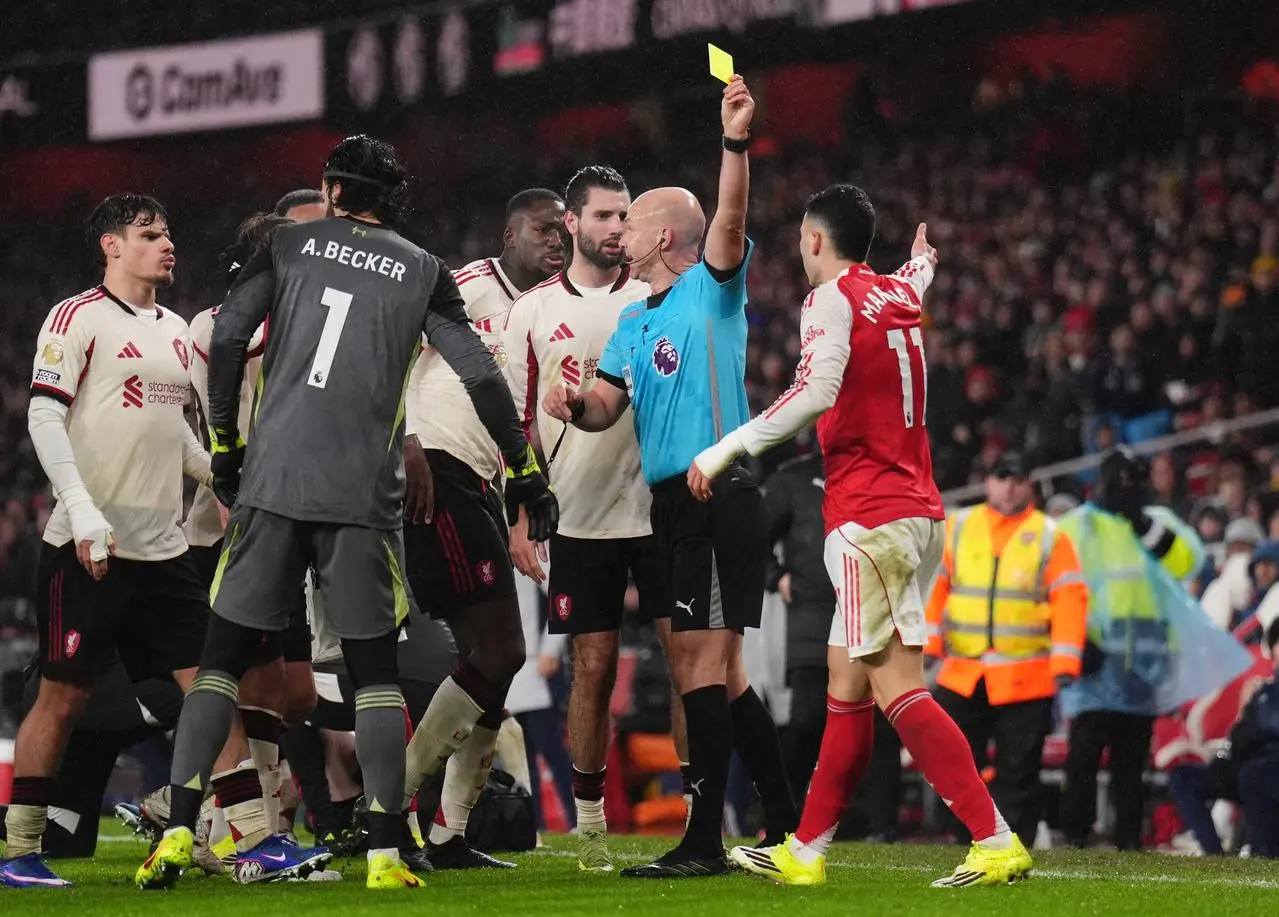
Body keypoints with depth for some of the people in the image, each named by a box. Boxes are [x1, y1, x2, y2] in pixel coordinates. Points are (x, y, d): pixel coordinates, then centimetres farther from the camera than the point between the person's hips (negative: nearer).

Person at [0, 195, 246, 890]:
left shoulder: (174, 331, 17)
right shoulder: (78, 318, -6)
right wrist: (83, 511, -21)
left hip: (163, 547, 7)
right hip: (87, 547, -7)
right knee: (63, 697, -3)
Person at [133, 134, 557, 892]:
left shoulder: (290, 246, 10)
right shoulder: (424, 271, 10)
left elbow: (227, 338, 0)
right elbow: (481, 376, 4)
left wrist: (224, 442, 8)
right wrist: (524, 471, 12)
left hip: (271, 484, 0)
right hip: (364, 496, 0)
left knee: (224, 657, 5)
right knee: (375, 669, 6)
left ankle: (178, 834, -4)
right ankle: (386, 853, -1)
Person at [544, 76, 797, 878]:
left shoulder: (711, 291, -4)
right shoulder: (634, 321, 19)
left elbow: (730, 221, -21)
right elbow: (607, 407, 13)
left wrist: (736, 142, -36)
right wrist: (574, 405, -10)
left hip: (718, 496, -9)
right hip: (673, 503, 9)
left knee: (700, 663, -13)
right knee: (719, 670, 11)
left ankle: (704, 841, -14)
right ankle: (786, 827, 18)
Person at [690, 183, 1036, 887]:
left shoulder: (833, 298, -8)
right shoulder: (899, 295, 16)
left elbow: (815, 393, -23)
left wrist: (726, 450, -20)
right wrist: (924, 257, 66)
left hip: (868, 517, -9)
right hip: (918, 509, 9)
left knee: (895, 685, -13)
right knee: (847, 680, 13)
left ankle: (997, 841, -20)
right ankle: (806, 852, 17)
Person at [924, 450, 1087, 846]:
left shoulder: (1049, 536, 2)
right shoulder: (956, 529, 8)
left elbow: (1070, 601, -3)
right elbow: (933, 589, 8)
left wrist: (1064, 665, -11)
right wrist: (927, 645, -3)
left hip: (1026, 678, -2)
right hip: (962, 675, 2)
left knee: (1018, 772, 0)